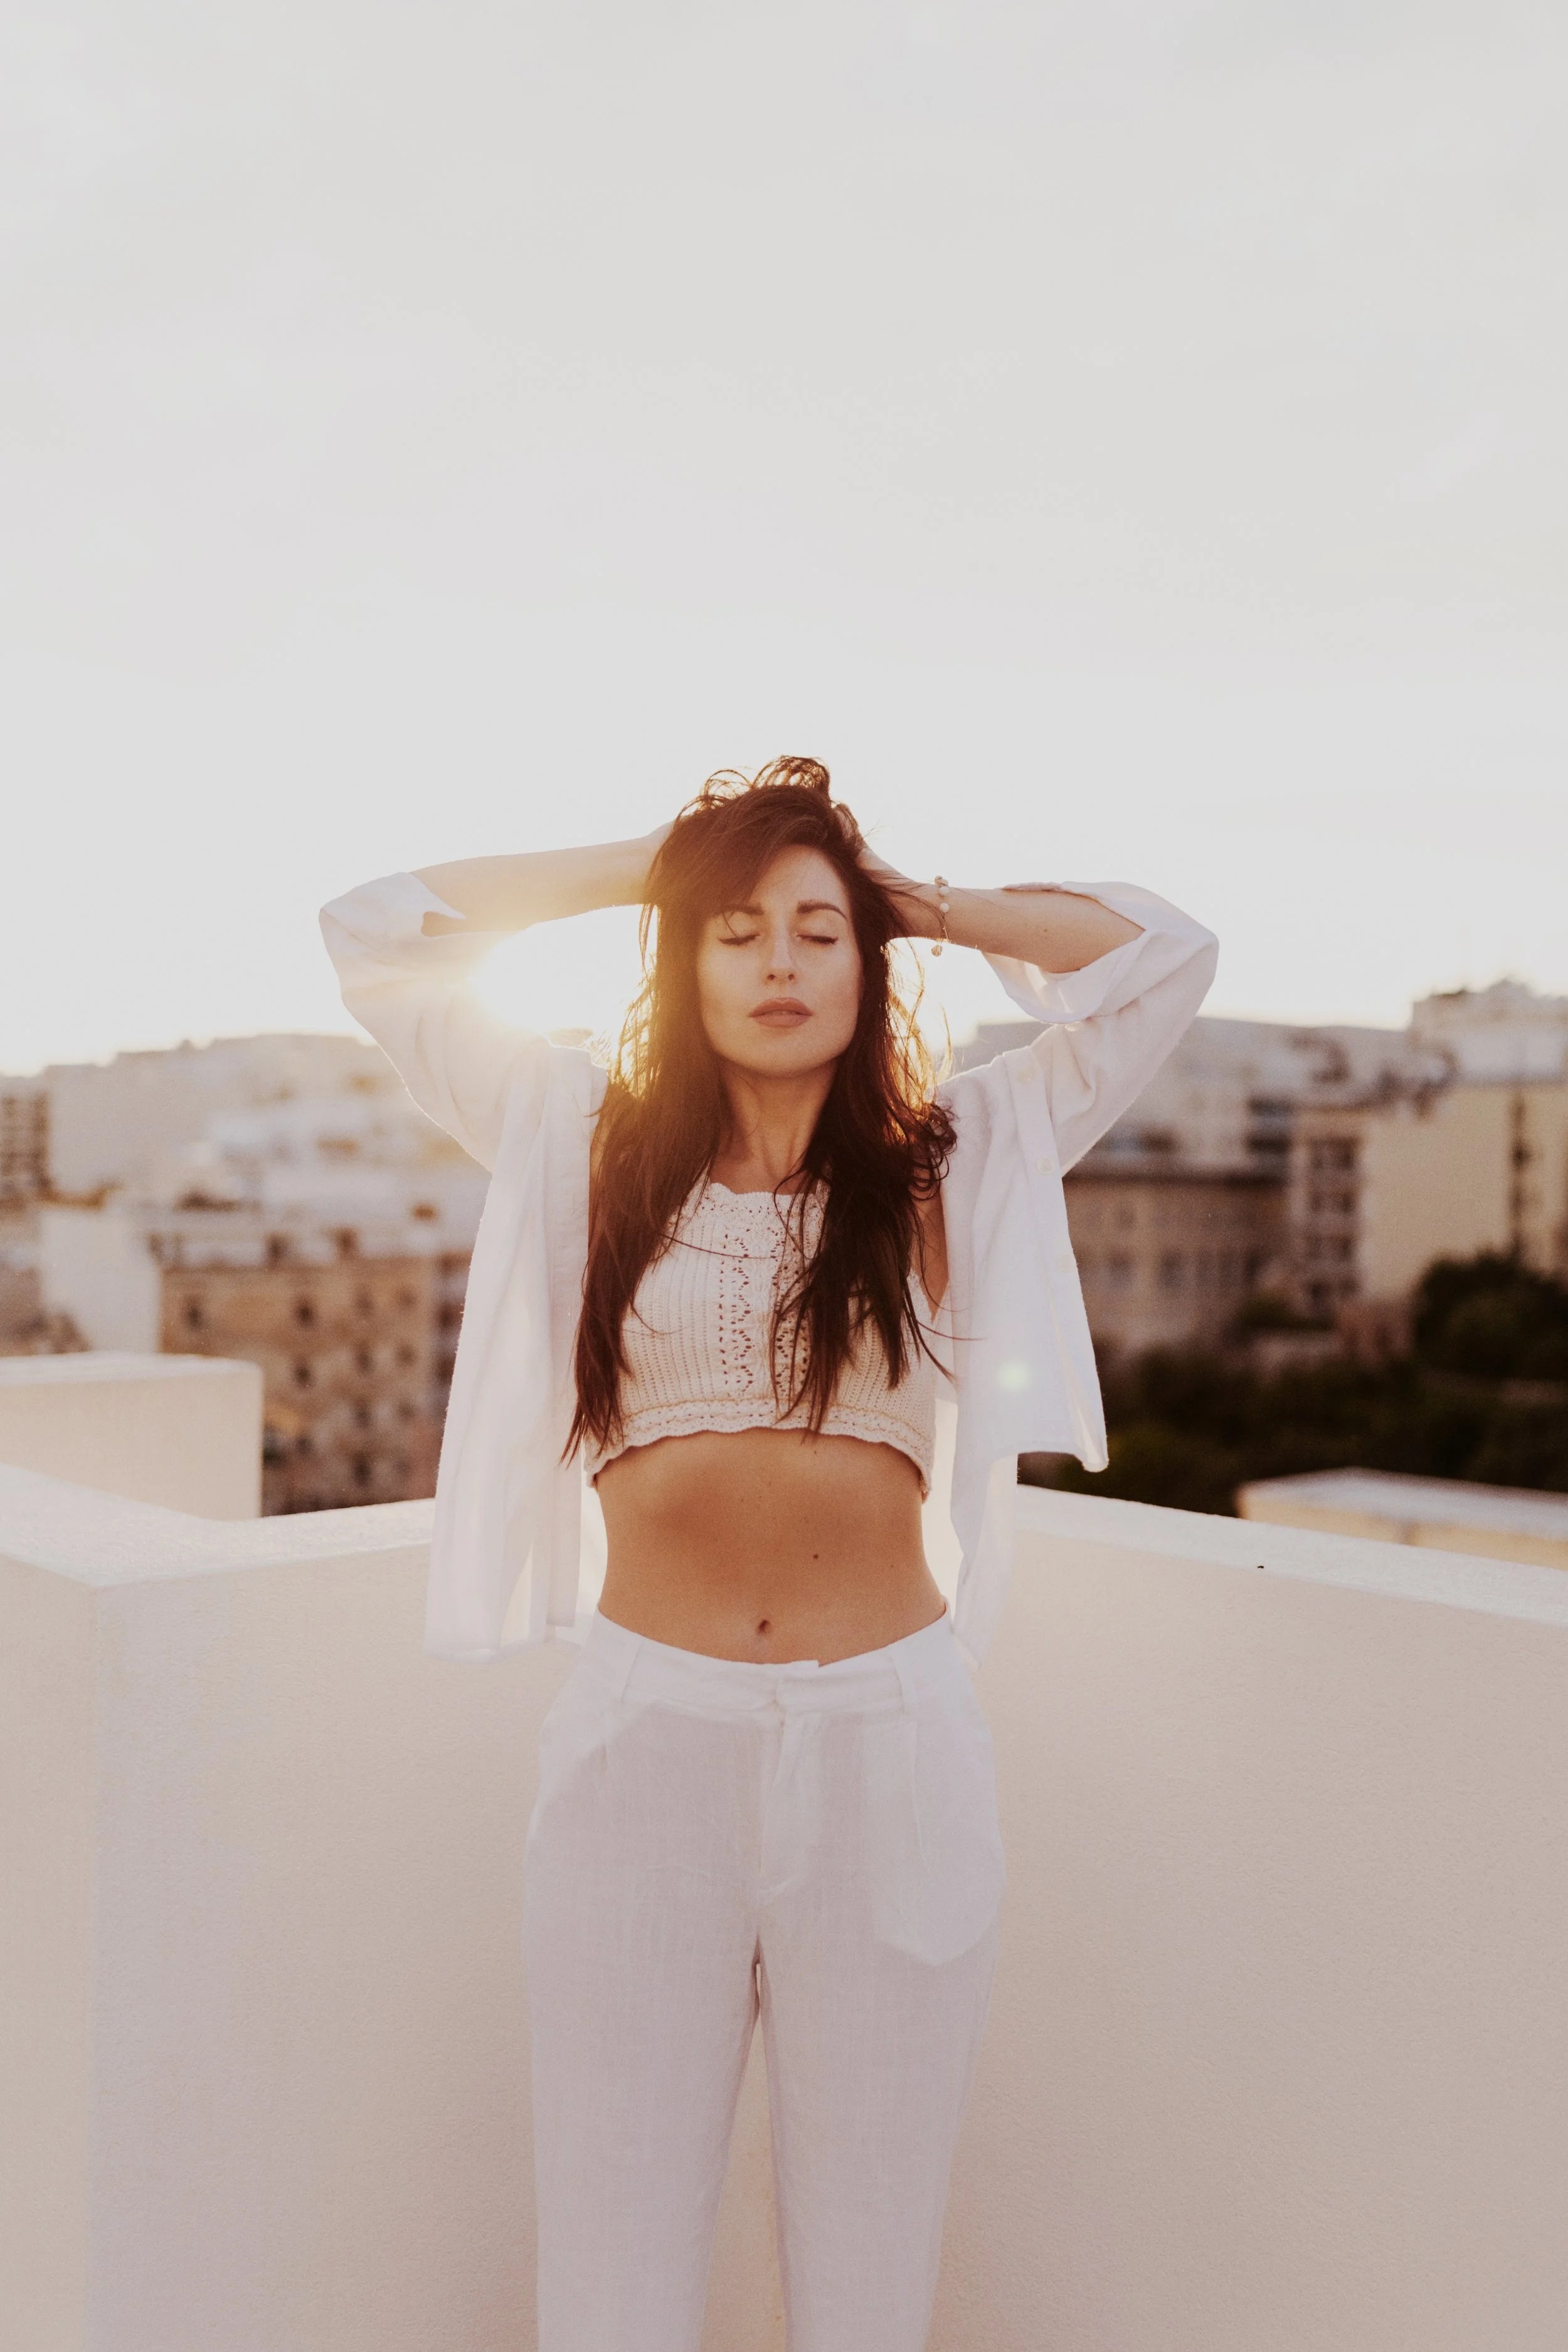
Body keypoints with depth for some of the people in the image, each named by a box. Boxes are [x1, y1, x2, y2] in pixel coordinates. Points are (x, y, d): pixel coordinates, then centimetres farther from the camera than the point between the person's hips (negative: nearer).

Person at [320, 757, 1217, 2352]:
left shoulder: (959, 1158, 9)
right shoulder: (587, 1143, 9)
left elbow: (1161, 952, 8)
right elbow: (373, 937, 10)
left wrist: (917, 899, 13)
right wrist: (649, 866, 13)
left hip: (890, 1739, 0)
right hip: (643, 1730, 0)